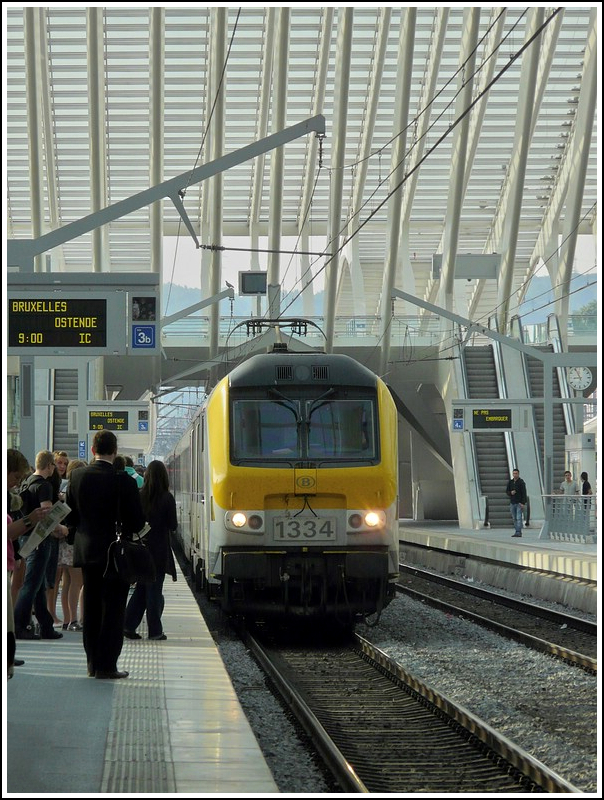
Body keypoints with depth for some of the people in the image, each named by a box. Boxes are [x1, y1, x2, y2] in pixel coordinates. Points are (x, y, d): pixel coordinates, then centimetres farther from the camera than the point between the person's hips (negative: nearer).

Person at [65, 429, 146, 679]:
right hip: (115, 553, -5)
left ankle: (93, 663, 18)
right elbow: (137, 521, -13)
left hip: (86, 551, 5)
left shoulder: (77, 476, -3)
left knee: (91, 608, 14)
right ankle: (106, 665, 0)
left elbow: (69, 515, 5)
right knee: (113, 609, 2)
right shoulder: (122, 481, -16)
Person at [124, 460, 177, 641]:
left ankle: (128, 625, 8)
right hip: (159, 550, -3)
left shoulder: (139, 496, -3)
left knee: (141, 588, 14)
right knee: (155, 590, 4)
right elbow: (173, 526, -7)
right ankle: (155, 631, 7)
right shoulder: (167, 498, -11)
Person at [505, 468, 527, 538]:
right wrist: (511, 493, -11)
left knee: (519, 518, -11)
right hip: (512, 503, 5)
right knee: (514, 519, 7)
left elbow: (524, 493, -8)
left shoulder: (521, 482, -4)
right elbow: (507, 491, 13)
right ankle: (516, 531, 11)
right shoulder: (510, 482, 12)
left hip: (519, 503, -5)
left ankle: (519, 532, -14)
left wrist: (523, 503, -16)